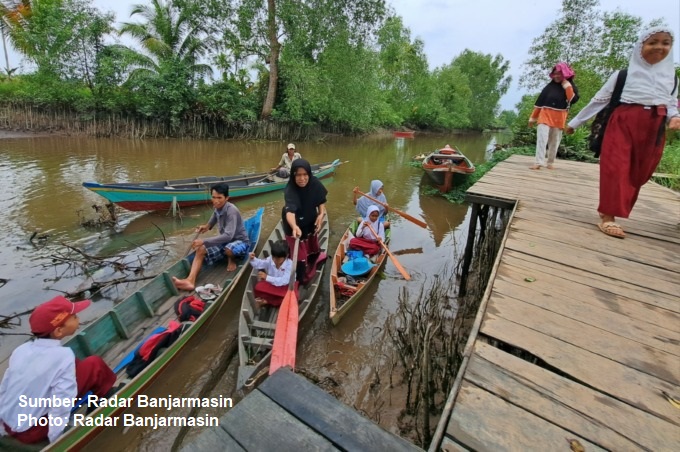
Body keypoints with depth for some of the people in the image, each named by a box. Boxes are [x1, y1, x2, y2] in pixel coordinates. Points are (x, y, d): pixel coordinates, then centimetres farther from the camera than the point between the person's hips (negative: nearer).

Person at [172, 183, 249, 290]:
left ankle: (232, 260, -4)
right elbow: (213, 220, 24)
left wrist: (204, 241, -37)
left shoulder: (231, 210, -26)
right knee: (200, 250, -11)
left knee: (229, 249, -41)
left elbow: (228, 235, -37)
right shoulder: (218, 208, -1)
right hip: (225, 242, 8)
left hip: (240, 242, -7)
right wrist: (206, 226, 1)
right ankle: (190, 280, -27)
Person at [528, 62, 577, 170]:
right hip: (545, 115, 0)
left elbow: (573, 99, -12)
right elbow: (539, 101, 8)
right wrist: (533, 117, 7)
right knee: (541, 138, -14)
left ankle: (551, 162, 16)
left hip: (559, 118, 1)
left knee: (554, 141, 7)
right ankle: (539, 162, -19)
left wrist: (567, 85, -9)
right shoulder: (550, 86, 7)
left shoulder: (570, 86, 6)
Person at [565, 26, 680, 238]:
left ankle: (610, 211, 14)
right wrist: (575, 122, 5)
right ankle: (607, 217, -14)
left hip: (654, 130, 5)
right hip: (623, 124, -4)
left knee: (637, 174, 4)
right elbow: (599, 100, 6)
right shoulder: (624, 74, 4)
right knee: (616, 169, -13)